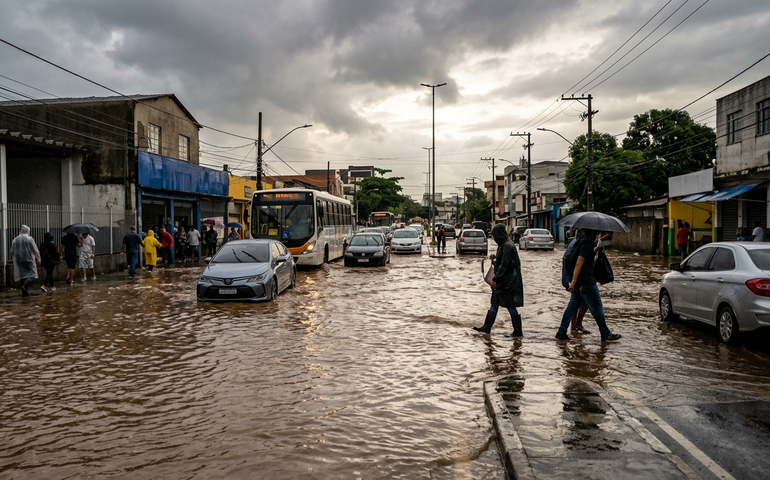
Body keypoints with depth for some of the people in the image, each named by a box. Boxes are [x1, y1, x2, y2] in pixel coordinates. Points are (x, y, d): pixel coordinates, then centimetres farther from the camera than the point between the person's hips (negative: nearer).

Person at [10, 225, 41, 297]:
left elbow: (12, 252, 13)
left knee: (22, 275, 9)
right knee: (32, 275, -2)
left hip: (19, 261, 5)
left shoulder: (15, 240, 9)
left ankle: (24, 292, 6)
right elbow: (35, 250, -7)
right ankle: (25, 286, -27)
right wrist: (38, 259, 2)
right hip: (29, 260, -5)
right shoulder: (29, 239, -5)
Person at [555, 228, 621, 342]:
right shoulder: (588, 245, -17)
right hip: (586, 283, -10)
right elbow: (579, 263, -24)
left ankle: (561, 332, 11)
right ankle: (606, 335, 13)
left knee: (572, 307, 10)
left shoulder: (584, 243, 13)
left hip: (578, 283, 10)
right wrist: (574, 281, -27)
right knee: (597, 308, 2)